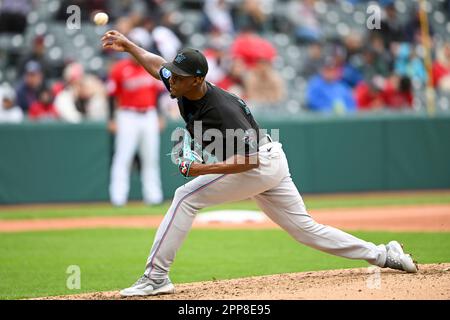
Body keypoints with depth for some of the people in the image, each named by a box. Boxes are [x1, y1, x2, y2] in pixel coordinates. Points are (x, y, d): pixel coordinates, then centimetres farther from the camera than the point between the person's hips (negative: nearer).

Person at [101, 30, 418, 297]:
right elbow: (156, 64, 15)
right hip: (271, 165, 10)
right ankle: (383, 255, 16)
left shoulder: (222, 110, -29)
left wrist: (203, 169, -34)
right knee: (306, 229, 14)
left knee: (187, 197, -15)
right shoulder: (184, 87, -6)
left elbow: (248, 159, -31)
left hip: (261, 165, -10)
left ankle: (156, 277, -15)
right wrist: (128, 44, 7)